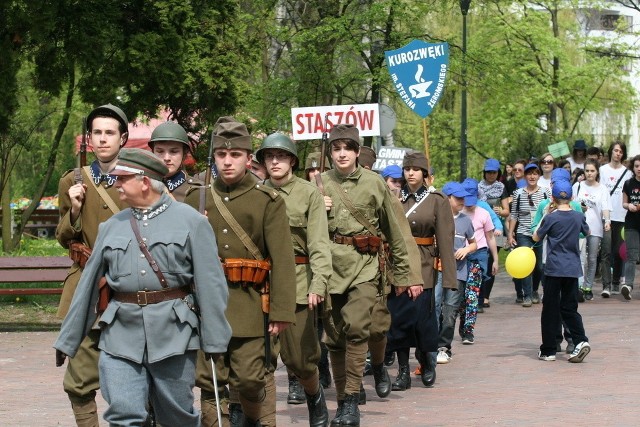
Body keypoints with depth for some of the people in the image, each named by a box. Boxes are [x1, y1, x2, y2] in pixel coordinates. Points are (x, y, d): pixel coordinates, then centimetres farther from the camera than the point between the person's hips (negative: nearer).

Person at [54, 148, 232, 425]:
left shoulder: (191, 222, 1)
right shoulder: (111, 227, 12)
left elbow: (210, 284, -3)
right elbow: (89, 284, 14)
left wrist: (214, 340, -9)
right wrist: (67, 340, 13)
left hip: (173, 334, -3)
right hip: (121, 335, 3)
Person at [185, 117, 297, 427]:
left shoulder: (268, 201, 1)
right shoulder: (197, 199, 10)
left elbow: (282, 258, -5)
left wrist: (281, 311, -11)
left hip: (248, 304, -2)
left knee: (249, 379, -3)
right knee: (208, 380, 1)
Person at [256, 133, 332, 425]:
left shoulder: (309, 193, 3)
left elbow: (319, 243, -5)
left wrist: (318, 283, -18)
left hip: (298, 282, -2)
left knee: (300, 356, 3)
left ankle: (315, 396, 32)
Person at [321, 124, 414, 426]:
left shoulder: (374, 183, 3)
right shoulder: (321, 184, 6)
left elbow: (393, 231, 9)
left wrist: (402, 273, 11)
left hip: (364, 265, -2)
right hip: (331, 265, 2)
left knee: (356, 327, -18)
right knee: (334, 337, 4)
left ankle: (351, 402, -13)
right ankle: (343, 401, 15)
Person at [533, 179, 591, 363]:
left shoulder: (550, 218, -9)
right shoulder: (578, 217, 2)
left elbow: (536, 237, 4)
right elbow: (587, 232, 23)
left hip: (554, 269, -3)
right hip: (573, 268, 3)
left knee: (550, 310, 4)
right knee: (569, 308, 11)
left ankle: (548, 350, 7)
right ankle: (581, 341, -10)